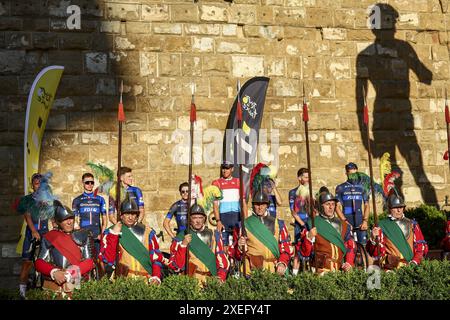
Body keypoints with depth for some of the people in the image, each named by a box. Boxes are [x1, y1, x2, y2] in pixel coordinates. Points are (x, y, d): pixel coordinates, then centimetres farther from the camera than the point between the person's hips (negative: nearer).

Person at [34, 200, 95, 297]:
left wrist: (70, 274, -12)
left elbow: (89, 262, 4)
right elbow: (39, 262, 5)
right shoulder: (49, 237, 12)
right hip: (53, 282, 0)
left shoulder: (83, 236, 11)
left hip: (77, 281, 0)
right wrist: (54, 272, -15)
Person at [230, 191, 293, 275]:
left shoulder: (278, 224, 14)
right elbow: (235, 253, 12)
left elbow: (286, 247, 12)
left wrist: (282, 263, -4)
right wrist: (240, 247, -10)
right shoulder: (244, 225, 10)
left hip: (273, 269, 1)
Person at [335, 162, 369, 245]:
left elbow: (366, 205, 12)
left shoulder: (362, 187, 12)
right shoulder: (340, 188, 5)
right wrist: (344, 221, -9)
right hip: (347, 224, -2)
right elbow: (338, 207, 2)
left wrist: (365, 220, -1)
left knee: (363, 245, -3)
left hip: (360, 223, 2)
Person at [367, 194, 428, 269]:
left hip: (411, 264, 1)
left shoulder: (411, 224, 17)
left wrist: (415, 261, -1)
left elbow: (421, 246, 15)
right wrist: (373, 238, -15)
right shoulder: (382, 225, 8)